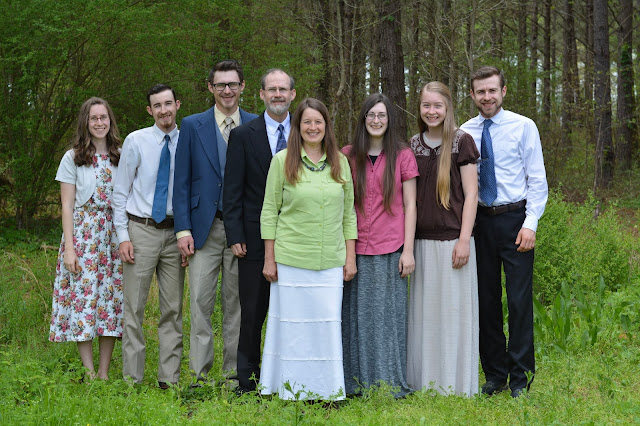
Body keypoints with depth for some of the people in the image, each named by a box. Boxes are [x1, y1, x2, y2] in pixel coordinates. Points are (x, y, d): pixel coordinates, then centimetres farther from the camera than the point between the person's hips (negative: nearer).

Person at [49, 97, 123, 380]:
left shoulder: (120, 157, 10)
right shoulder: (73, 158, 2)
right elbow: (67, 206, -1)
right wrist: (69, 248, -9)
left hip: (115, 234, 3)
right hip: (83, 232, -3)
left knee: (112, 296, 1)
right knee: (83, 296, -8)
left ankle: (104, 373, 6)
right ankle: (89, 372, -4)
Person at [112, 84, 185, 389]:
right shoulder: (136, 141, -1)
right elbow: (120, 192, 1)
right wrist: (123, 235, -7)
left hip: (174, 232, 2)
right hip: (141, 229, -2)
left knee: (173, 308, 6)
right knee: (134, 306, -1)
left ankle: (169, 378, 14)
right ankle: (132, 379, 5)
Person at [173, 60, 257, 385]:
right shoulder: (192, 126, 6)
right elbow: (182, 182, 4)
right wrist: (183, 229, -5)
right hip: (205, 227, 0)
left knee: (237, 303, 5)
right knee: (200, 301, -3)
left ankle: (234, 373, 13)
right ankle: (200, 374, 2)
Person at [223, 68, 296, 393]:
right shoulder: (243, 135, 1)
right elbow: (232, 192, 0)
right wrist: (235, 237, -8)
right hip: (256, 240, -2)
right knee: (252, 314, 3)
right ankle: (248, 381, 12)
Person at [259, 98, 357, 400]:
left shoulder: (340, 162, 9)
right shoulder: (282, 160, 1)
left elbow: (348, 213, 12)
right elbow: (269, 211, 2)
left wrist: (350, 257, 7)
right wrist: (269, 259, -2)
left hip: (331, 262, 2)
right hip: (291, 259, -2)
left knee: (328, 322, 2)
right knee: (292, 322, 1)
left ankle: (328, 390, 11)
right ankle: (292, 390, 11)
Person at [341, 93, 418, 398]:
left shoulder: (402, 156, 3)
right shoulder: (348, 156, 7)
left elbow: (409, 205, 2)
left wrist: (408, 250, -4)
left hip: (390, 250, -2)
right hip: (356, 250, 2)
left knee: (388, 315, 2)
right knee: (357, 316, 5)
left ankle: (391, 384, 10)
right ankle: (357, 383, 13)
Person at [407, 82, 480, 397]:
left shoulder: (462, 142, -3)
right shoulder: (414, 145, 11)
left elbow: (470, 193, -6)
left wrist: (464, 239, -13)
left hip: (452, 239, -5)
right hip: (422, 241, 5)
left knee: (453, 310, 0)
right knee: (424, 311, 7)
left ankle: (455, 386, 8)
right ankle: (425, 382, 16)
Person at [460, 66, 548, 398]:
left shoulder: (523, 127, -1)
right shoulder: (465, 133, 7)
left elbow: (537, 179, -2)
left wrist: (530, 223, -11)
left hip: (514, 218, -3)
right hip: (479, 219, 3)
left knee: (520, 298, -3)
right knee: (486, 299, 7)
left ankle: (520, 378, 6)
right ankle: (495, 376, 18)